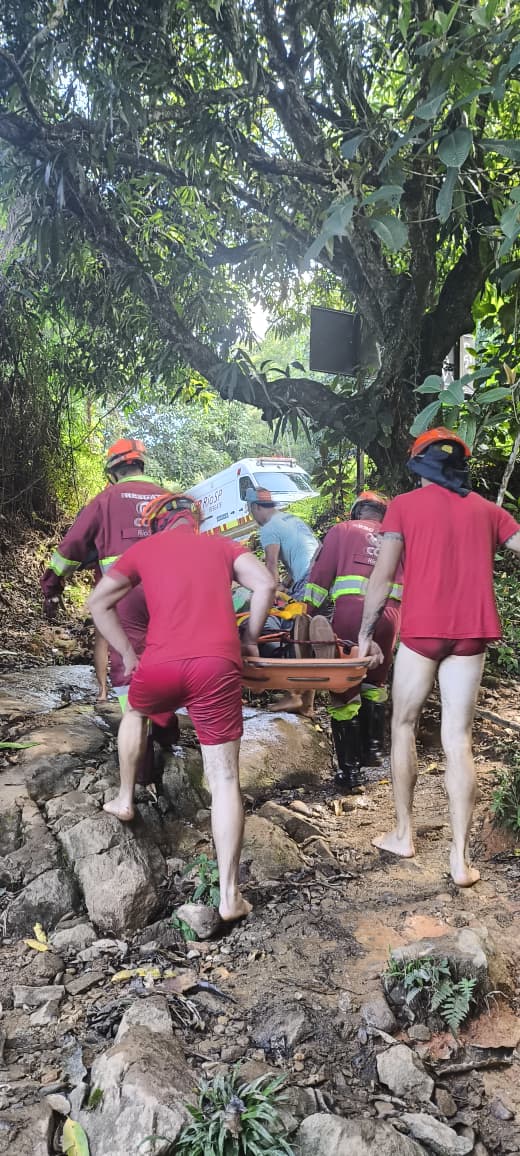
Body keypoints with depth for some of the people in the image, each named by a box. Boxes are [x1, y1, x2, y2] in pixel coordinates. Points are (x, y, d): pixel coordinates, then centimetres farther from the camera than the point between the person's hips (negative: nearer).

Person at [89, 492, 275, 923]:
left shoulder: (142, 550, 22)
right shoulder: (222, 545, 21)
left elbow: (98, 603, 20)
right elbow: (265, 583, 7)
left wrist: (127, 653, 23)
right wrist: (250, 638, 16)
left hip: (160, 663, 1)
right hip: (217, 665, 0)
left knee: (136, 712, 37)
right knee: (225, 778, 4)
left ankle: (125, 800, 44)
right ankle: (229, 895, 4)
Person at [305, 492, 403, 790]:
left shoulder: (342, 530, 13)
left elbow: (321, 573, 4)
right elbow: (409, 583, 19)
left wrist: (308, 611, 5)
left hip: (351, 612, -4)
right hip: (390, 616, 4)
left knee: (344, 692, 2)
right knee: (375, 684, 25)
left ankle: (351, 771, 3)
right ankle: (373, 747, 24)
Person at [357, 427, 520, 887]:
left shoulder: (404, 506, 2)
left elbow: (383, 576, -4)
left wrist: (367, 632, 3)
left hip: (422, 630, -2)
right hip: (471, 634, 3)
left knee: (403, 727, 14)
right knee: (458, 739, 5)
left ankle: (404, 834, 21)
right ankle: (460, 857, 5)